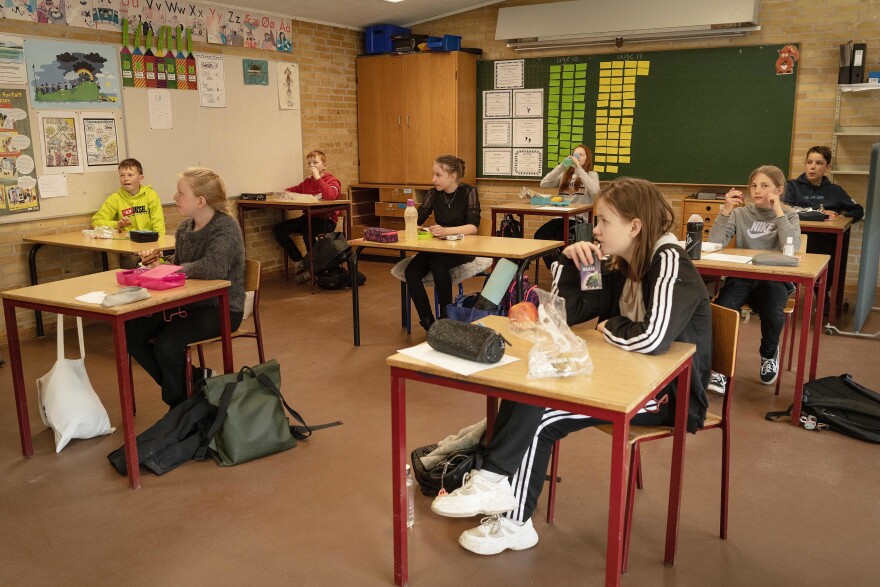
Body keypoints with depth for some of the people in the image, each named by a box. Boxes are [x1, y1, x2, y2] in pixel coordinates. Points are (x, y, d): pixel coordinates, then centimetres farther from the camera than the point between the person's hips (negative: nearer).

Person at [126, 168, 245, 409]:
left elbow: (213, 268, -35)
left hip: (221, 308, -8)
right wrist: (158, 261, -2)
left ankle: (181, 405, 2)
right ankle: (193, 385, 8)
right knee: (132, 331, -4)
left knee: (167, 344, -26)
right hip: (190, 302, 9)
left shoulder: (225, 227, -17)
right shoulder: (185, 227, 7)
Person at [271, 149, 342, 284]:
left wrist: (317, 177, -21)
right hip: (309, 217, 7)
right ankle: (299, 262, -1)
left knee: (307, 231, -38)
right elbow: (294, 189, 26)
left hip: (326, 220, -7)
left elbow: (331, 195, -26)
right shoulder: (307, 182, 15)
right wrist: (286, 192, 1)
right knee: (278, 229, -9)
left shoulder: (332, 181, -3)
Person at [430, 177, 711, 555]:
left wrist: (609, 328, -14)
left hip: (670, 392, -8)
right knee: (527, 391, -9)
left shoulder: (669, 262, -19)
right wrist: (570, 261, -6)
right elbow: (567, 313, 8)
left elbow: (653, 338, -35)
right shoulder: (621, 265, 7)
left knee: (538, 417, -19)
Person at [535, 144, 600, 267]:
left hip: (579, 219, -4)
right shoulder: (565, 175, 20)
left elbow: (594, 190, -16)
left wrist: (578, 169, -14)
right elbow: (544, 184, 4)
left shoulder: (592, 175, 8)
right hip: (561, 217, 5)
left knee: (555, 243, -30)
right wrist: (562, 166, -2)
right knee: (539, 235, -24)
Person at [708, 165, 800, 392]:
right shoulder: (740, 214, 8)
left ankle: (769, 354, 4)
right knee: (720, 308, -31)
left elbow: (792, 249, -14)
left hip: (775, 279, -1)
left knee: (773, 314, -32)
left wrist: (778, 211, -12)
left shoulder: (789, 216, 6)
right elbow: (714, 242, -5)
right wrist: (726, 210, -14)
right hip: (742, 277, 1)